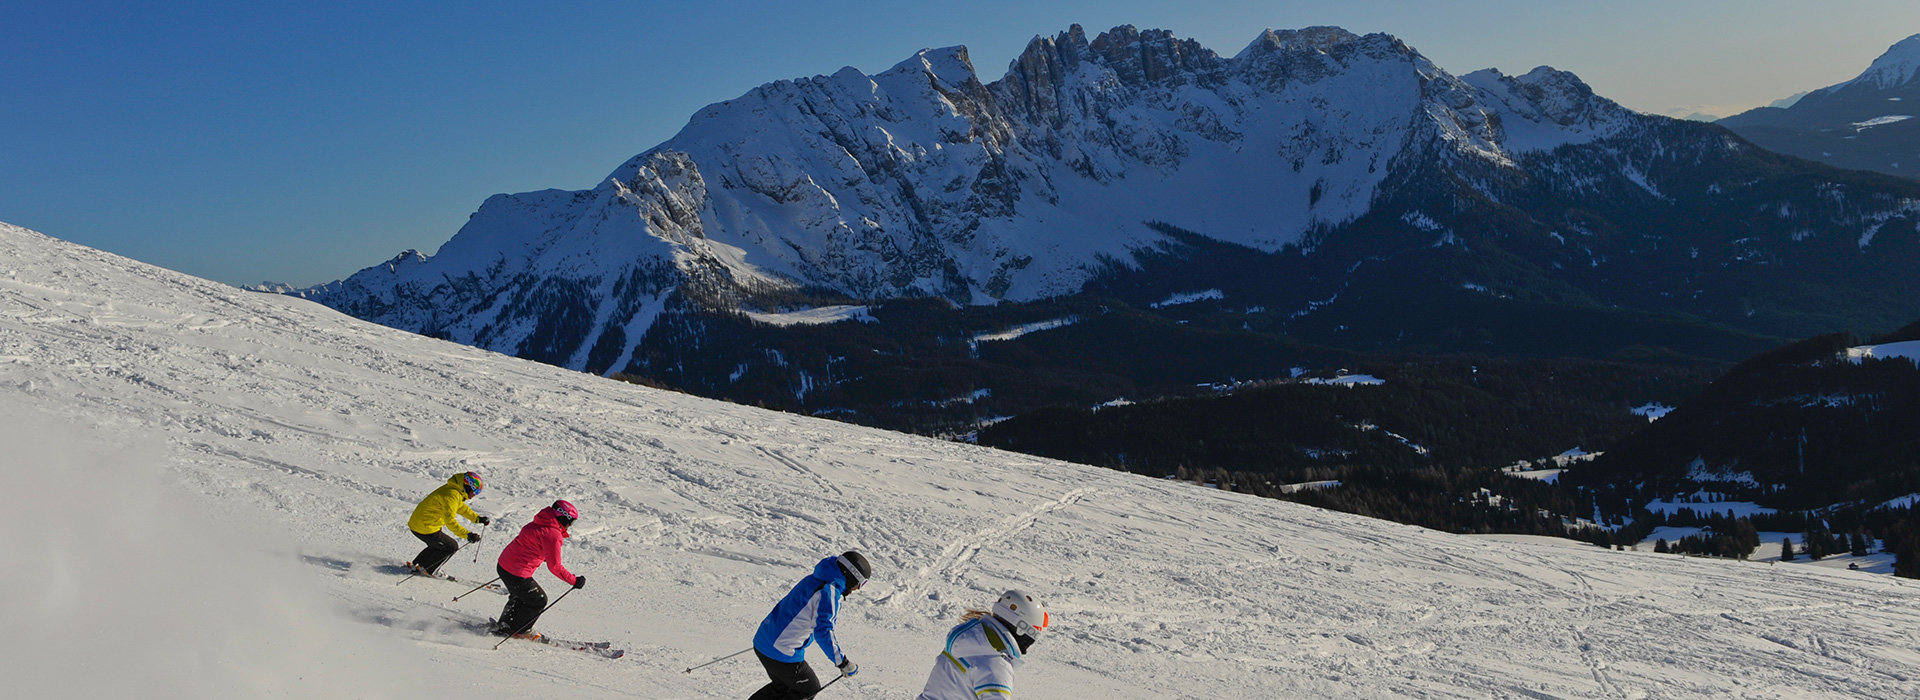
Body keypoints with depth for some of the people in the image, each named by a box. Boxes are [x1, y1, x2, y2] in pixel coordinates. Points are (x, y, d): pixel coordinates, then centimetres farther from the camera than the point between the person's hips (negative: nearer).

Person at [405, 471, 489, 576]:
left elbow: (461, 507, 24)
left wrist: (477, 518, 15)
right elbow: (450, 521, -32)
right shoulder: (452, 496, -25)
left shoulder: (455, 490, 7)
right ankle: (427, 570, 9)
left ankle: (416, 565, 33)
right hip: (426, 527, -10)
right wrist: (467, 535, -36)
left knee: (437, 545, 28)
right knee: (452, 547, 2)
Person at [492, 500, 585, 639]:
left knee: (519, 596, 31)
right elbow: (555, 567, -19)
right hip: (518, 574, -9)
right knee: (539, 601, 11)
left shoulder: (539, 523, 8)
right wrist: (574, 580, -11)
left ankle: (504, 625, 44)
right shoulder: (553, 536, -20)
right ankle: (518, 631, 22)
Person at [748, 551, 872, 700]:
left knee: (782, 686, 28)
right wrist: (842, 662, -22)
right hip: (782, 653, -9)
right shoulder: (829, 591, -19)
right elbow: (822, 631, -27)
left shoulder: (815, 579, 10)